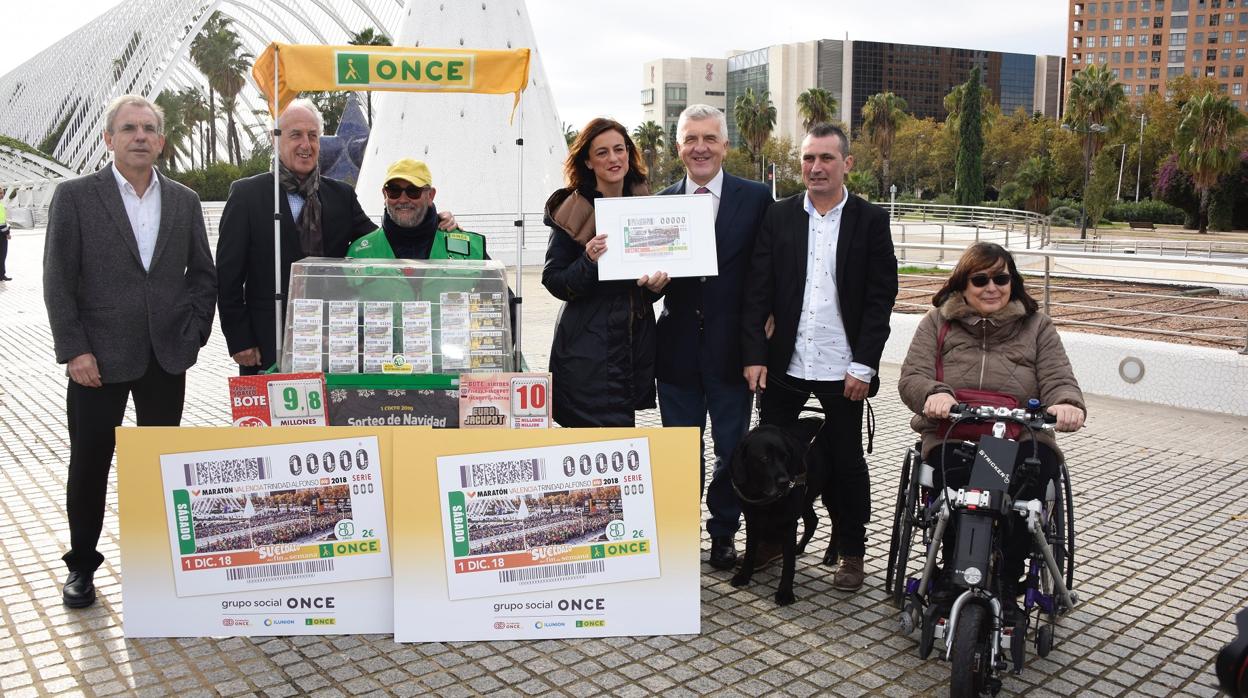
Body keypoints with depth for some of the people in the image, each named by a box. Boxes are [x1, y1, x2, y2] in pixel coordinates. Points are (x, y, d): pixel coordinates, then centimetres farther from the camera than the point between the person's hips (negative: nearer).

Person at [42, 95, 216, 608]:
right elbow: (58, 280, -5)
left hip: (167, 357, 3)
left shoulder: (184, 201, 7)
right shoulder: (75, 196, -2)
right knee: (89, 464, 7)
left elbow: (203, 274, 11)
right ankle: (81, 564, 24)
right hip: (98, 358, -2)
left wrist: (194, 334, 0)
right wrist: (74, 350, -11)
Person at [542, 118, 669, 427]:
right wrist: (589, 262, -22)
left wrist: (658, 281, -4)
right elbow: (553, 281, -5)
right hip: (588, 350, -5)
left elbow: (658, 264, 18)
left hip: (637, 341, 5)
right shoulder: (572, 211, -6)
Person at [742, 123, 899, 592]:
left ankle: (851, 552, 26)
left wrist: (863, 366, -9)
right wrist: (754, 355, -6)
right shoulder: (778, 217, 5)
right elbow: (757, 291, 2)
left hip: (843, 370, -2)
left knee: (847, 462, 9)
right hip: (783, 364, 2)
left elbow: (881, 297, -3)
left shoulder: (870, 220, 0)